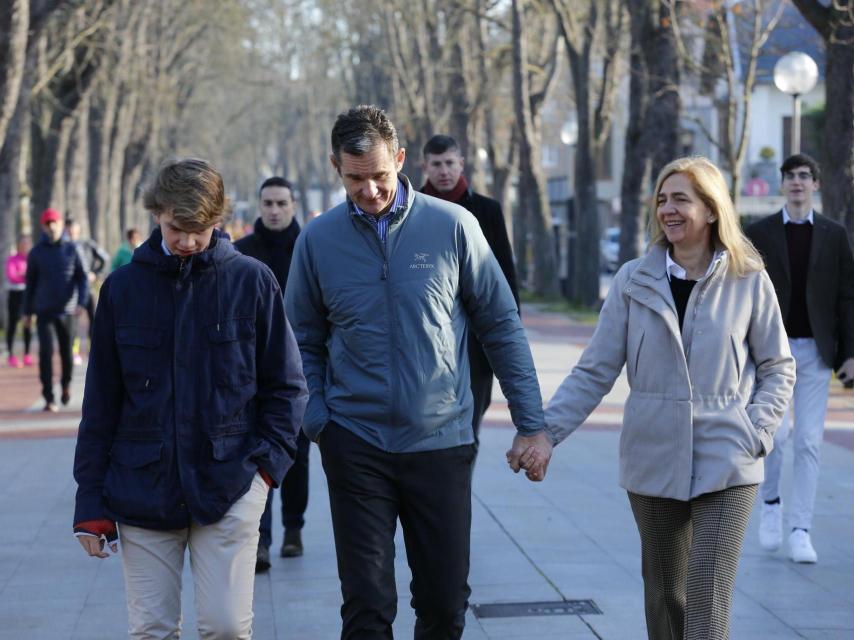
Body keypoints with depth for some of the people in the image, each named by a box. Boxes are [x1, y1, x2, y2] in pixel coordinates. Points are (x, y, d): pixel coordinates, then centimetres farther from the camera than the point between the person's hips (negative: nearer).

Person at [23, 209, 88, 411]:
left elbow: (82, 278, -2)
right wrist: (27, 312, 6)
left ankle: (66, 383, 38)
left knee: (66, 352, 9)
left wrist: (82, 302, -17)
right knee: (46, 352, -11)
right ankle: (49, 399, -9)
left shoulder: (71, 250, 0)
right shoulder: (36, 253, 1)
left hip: (66, 310, 1)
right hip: (44, 310, -1)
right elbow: (30, 283, 7)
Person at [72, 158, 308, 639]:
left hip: (229, 488, -2)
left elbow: (287, 384, 5)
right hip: (142, 489, 2)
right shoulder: (123, 288, 4)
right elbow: (101, 401, 8)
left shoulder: (252, 281, 0)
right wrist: (91, 501, 5)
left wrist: (270, 459, -8)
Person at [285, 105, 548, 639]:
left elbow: (502, 326, 1)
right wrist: (315, 422, -5)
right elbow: (304, 342, 9)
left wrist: (532, 424, -1)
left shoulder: (453, 225, -4)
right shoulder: (319, 239, 0)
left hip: (443, 441, 0)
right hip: (356, 447, 0)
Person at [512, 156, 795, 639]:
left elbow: (779, 368, 8)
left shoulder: (749, 281, -1)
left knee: (708, 598, -10)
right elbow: (595, 371, 1)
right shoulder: (634, 281, 2)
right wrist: (546, 431, -10)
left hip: (727, 467, -2)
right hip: (654, 462, 2)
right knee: (665, 595, 11)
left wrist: (756, 432, -6)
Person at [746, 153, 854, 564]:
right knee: (776, 432, -14)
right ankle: (770, 501, 13)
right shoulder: (759, 233, 3)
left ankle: (801, 532, 6)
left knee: (809, 442, 0)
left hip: (816, 352, 1)